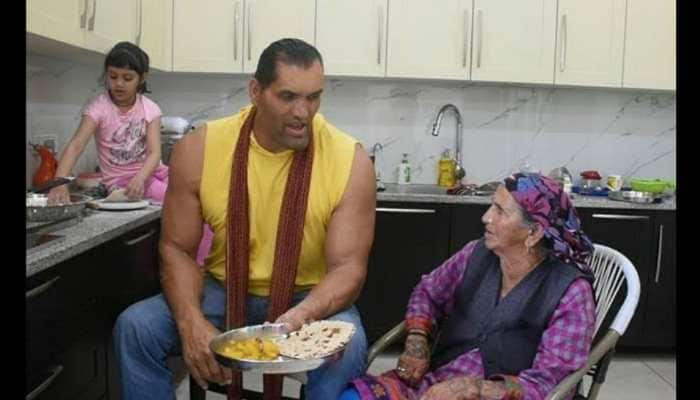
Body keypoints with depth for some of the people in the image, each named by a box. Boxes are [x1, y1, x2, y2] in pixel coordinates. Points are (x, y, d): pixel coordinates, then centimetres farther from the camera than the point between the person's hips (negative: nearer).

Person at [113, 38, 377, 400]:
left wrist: (299, 317, -37)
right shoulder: (199, 149, -11)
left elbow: (348, 267, -17)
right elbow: (177, 249, -6)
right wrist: (192, 322, -25)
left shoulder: (350, 160, -17)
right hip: (224, 290, 2)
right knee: (134, 326, -18)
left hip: (309, 298, -1)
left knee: (347, 344, -32)